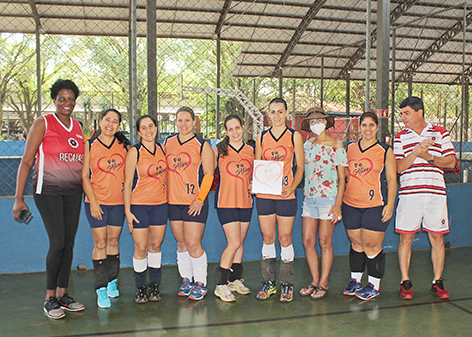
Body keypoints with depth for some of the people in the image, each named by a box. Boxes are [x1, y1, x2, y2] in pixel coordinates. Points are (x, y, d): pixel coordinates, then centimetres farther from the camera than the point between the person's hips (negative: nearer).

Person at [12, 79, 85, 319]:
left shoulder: (78, 127, 11)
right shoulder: (43, 124, -5)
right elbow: (26, 161, -6)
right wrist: (18, 198, -10)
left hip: (73, 192, 5)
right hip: (48, 191, -5)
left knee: (69, 243, 6)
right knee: (57, 242, -10)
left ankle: (62, 294, 17)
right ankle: (49, 299, 5)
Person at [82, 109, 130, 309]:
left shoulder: (124, 145, 4)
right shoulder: (89, 145, -1)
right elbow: (84, 176, -3)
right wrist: (92, 202, -10)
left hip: (118, 201, 2)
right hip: (97, 201, -2)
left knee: (113, 242, 11)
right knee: (100, 244, -1)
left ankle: (112, 282, 26)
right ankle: (101, 289, 6)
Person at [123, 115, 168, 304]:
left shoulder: (162, 149, 5)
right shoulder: (134, 152, -7)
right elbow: (128, 183, -6)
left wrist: (167, 198, 12)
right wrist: (127, 210, -9)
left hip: (160, 204, 4)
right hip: (138, 205, -4)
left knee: (156, 245, 9)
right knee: (141, 248, -2)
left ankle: (154, 285, 22)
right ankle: (140, 288, 15)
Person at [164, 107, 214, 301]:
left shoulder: (202, 145, -2)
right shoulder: (167, 143, 11)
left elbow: (208, 174, -5)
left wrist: (200, 199, -13)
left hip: (194, 203, -4)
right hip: (173, 202, 5)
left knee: (193, 244, -6)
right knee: (181, 243, 11)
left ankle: (201, 283, 10)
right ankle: (186, 280, 25)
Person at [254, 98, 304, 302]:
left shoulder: (295, 136, 3)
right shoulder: (261, 137, 10)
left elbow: (300, 167, 2)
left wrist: (292, 187, -14)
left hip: (285, 195, -2)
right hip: (263, 194, 2)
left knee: (285, 238, 1)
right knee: (267, 238, 7)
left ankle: (287, 284, 14)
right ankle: (268, 282, 19)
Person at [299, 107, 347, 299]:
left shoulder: (336, 145, -1)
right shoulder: (307, 145, 11)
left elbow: (342, 177, -4)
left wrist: (338, 204, -10)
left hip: (328, 198, -4)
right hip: (309, 197, 4)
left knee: (325, 242, 1)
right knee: (307, 241, 4)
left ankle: (324, 283, 13)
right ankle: (315, 280, 18)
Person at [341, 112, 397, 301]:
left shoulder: (385, 151, 2)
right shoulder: (349, 149, 11)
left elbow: (392, 180, 2)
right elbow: (343, 176, 18)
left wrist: (390, 204, -6)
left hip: (375, 206, -3)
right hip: (350, 204, 3)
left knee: (372, 246, -1)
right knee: (356, 244, 11)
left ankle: (374, 285, 13)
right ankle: (355, 280, 26)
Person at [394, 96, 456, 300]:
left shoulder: (440, 134, 8)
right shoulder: (401, 138, 9)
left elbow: (451, 162, 3)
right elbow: (399, 167, -1)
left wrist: (428, 156, -11)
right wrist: (416, 152, -15)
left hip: (436, 193, 0)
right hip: (409, 193, 0)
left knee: (437, 239, 5)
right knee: (406, 238, 1)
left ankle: (437, 282, 19)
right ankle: (405, 283, 13)